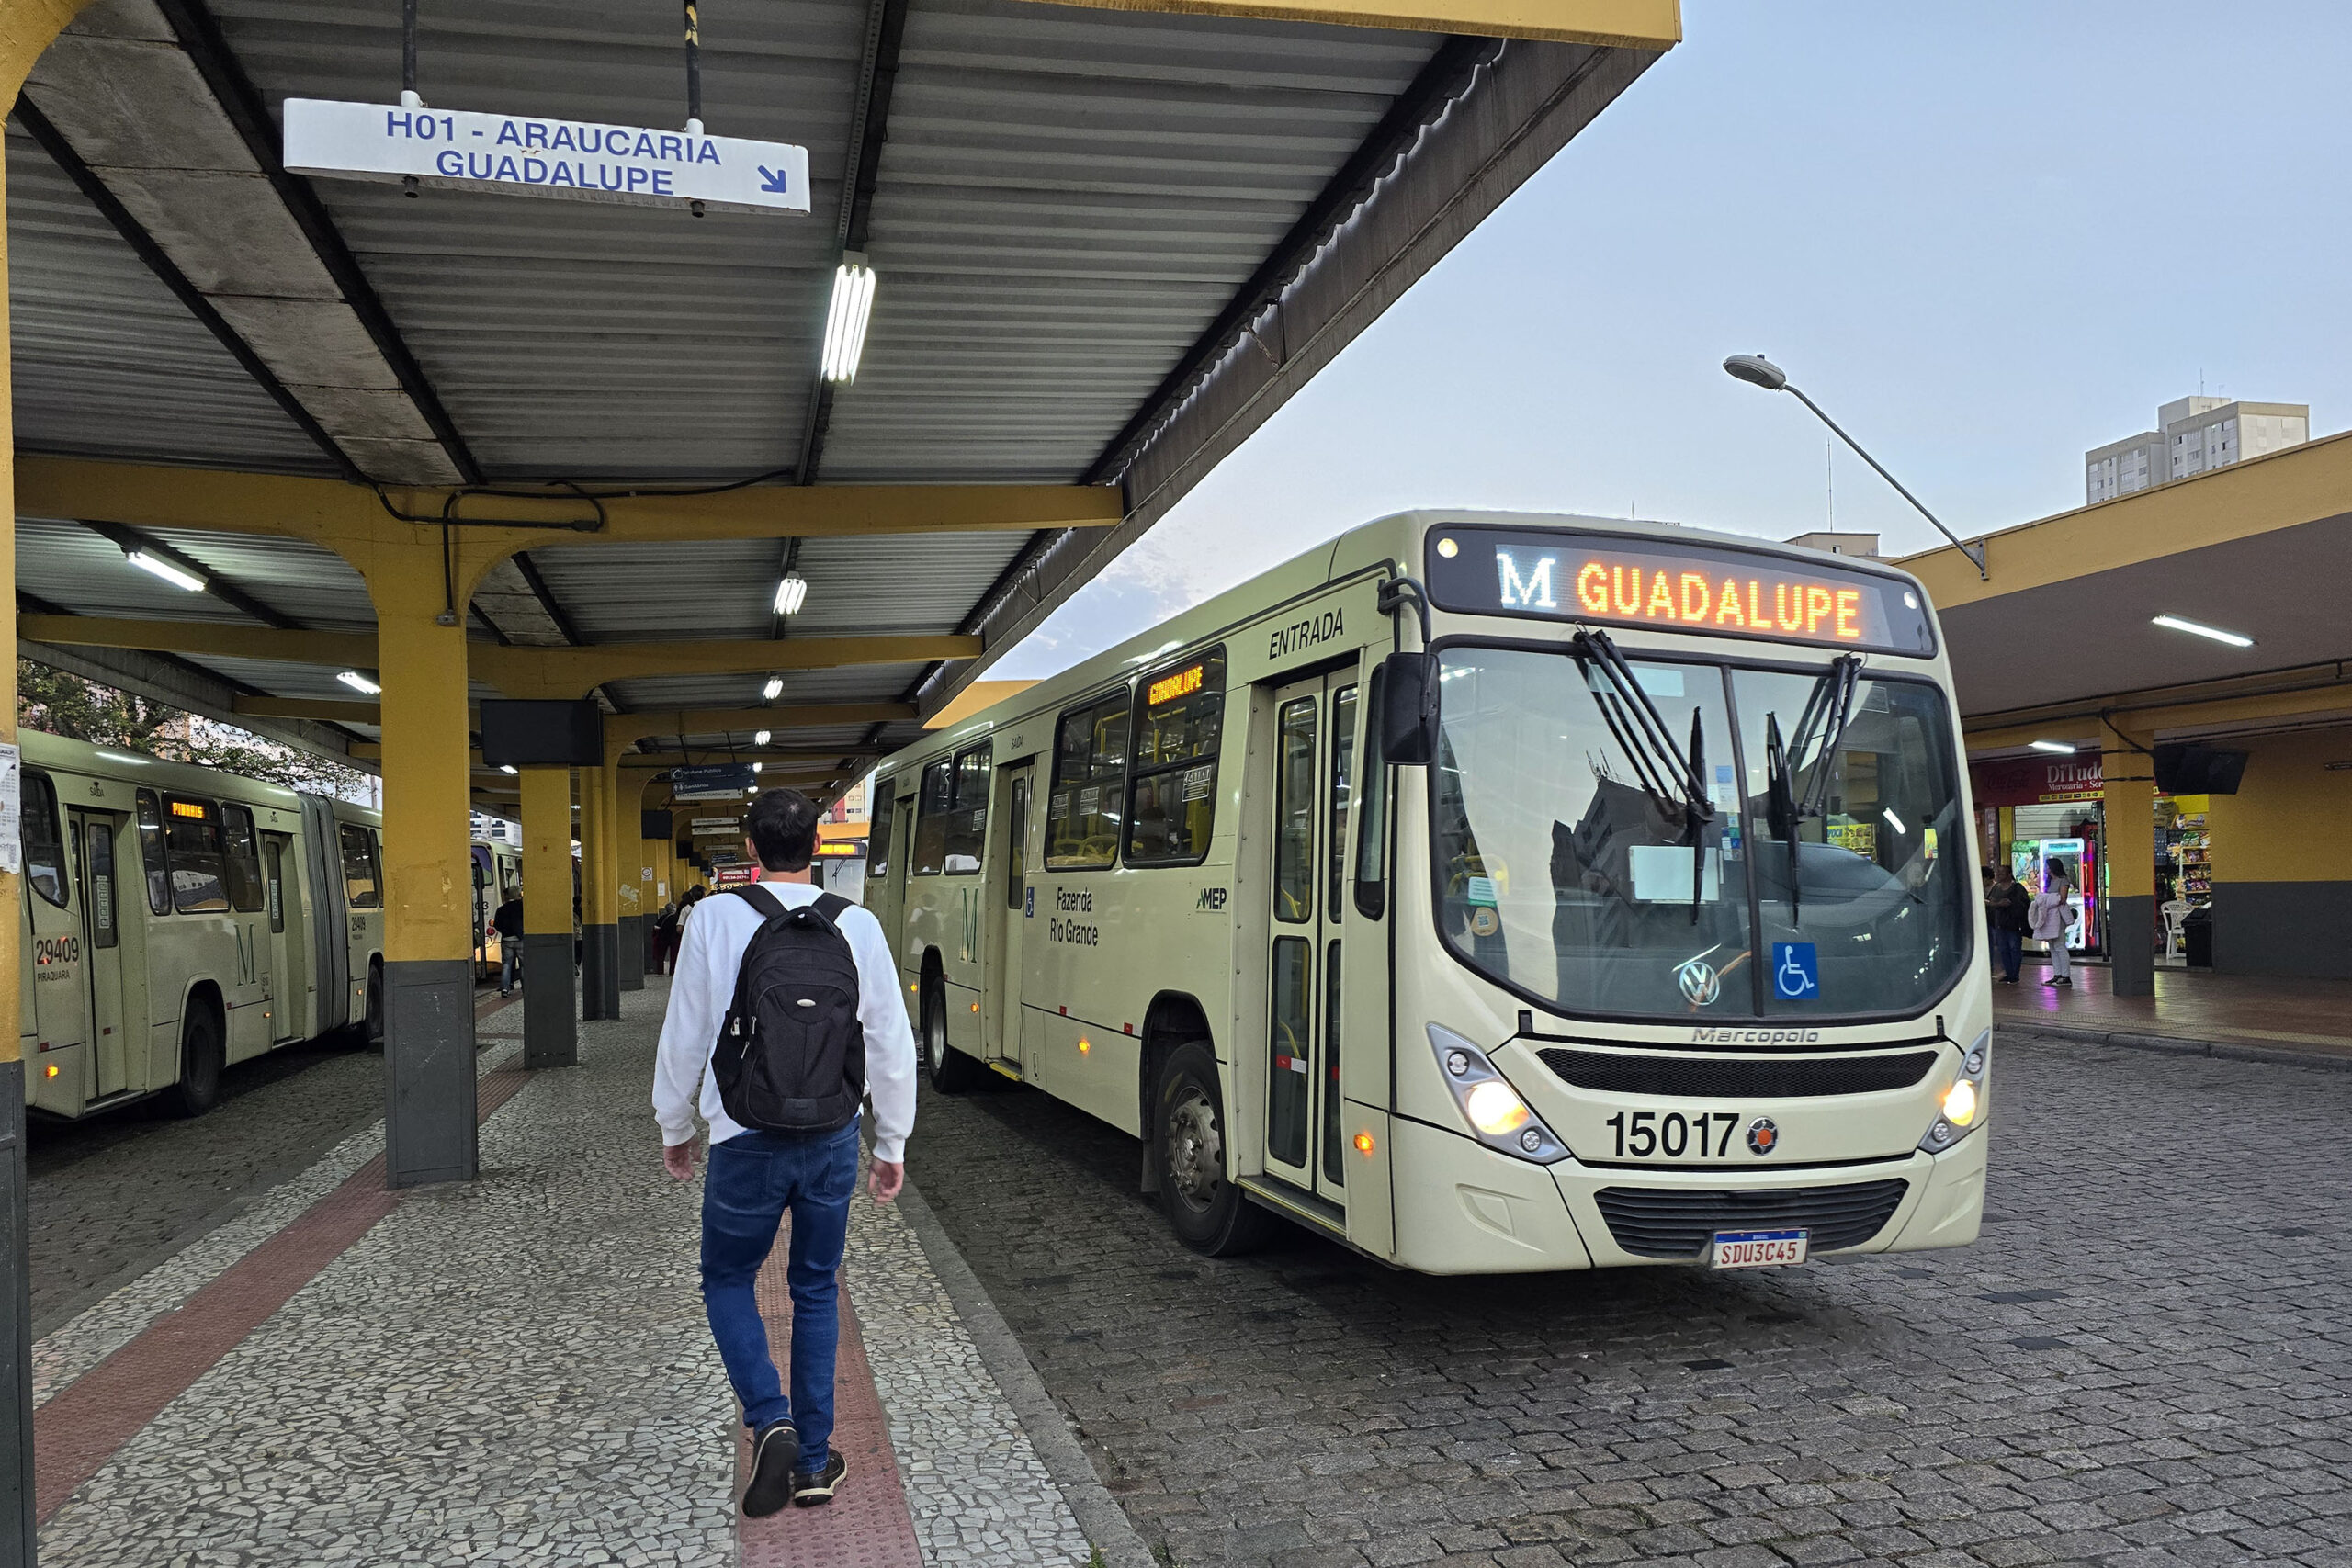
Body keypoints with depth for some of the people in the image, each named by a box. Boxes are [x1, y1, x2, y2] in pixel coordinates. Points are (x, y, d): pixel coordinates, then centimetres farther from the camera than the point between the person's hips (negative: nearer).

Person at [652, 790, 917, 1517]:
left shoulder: (714, 919, -9)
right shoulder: (857, 926, -4)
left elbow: (684, 1037, -2)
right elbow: (892, 1046, -1)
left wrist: (674, 1129, 13)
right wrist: (892, 1144, 11)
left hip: (746, 1142, -2)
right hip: (833, 1141, 2)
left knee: (727, 1280, 19)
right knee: (816, 1291, 17)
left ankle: (770, 1422, 0)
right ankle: (813, 1460, 22)